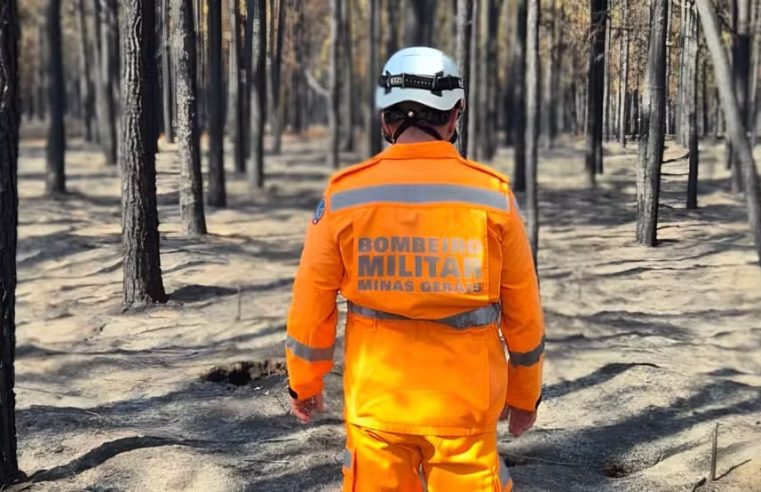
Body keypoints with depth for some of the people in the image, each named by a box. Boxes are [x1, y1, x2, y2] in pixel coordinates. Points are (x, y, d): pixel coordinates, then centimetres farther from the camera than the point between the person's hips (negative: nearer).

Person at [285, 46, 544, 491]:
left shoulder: (345, 195, -6)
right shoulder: (491, 195, -6)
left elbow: (312, 302, 0)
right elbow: (523, 312, 0)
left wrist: (304, 381, 16)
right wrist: (525, 393, 14)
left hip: (376, 401, 1)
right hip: (465, 404, -1)